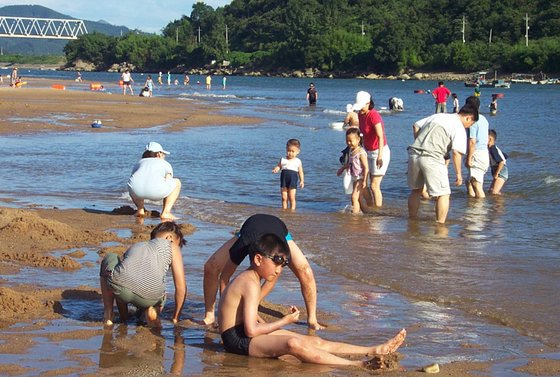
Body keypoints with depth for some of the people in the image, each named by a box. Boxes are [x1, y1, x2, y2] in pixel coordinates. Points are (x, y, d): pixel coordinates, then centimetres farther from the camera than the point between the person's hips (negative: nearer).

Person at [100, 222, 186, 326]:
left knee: (109, 259, 37)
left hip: (120, 290, 1)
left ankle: (108, 313, 28)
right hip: (149, 299, -1)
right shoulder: (172, 247, 26)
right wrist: (175, 318, 31)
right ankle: (152, 310, 6)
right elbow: (181, 287, 20)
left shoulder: (135, 246, 35)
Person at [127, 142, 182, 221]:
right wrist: (167, 210, 50)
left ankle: (140, 210, 22)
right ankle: (165, 212, 13)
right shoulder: (165, 164, 31)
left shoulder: (139, 163, 36)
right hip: (155, 190, -3)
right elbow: (168, 187, 37)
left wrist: (139, 205, 61)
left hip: (136, 190, 3)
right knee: (177, 183, 27)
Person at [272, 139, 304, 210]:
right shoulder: (283, 160, 8)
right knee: (284, 198, 5)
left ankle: (292, 210, 2)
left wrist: (301, 181, -2)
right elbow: (278, 166, 5)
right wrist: (276, 169, -19)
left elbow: (300, 172, 6)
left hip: (293, 181, -2)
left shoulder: (298, 161, 4)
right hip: (284, 180, 2)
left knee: (292, 198, -4)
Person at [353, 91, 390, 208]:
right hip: (368, 152, 8)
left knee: (374, 186, -8)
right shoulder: (360, 114, 2)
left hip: (380, 152, -8)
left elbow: (380, 137, -33)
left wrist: (380, 156, -42)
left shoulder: (374, 116, -23)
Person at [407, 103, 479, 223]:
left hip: (413, 154, 7)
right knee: (443, 194, 4)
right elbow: (456, 152, -10)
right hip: (432, 158, -7)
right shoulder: (459, 128, 0)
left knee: (416, 190, 23)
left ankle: (412, 221, 32)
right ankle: (440, 224, 0)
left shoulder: (438, 116, 21)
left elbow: (416, 126, 21)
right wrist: (458, 174, -3)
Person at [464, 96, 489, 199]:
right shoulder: (483, 119, 14)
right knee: (469, 182, 19)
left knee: (476, 184, -8)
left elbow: (472, 141, -20)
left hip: (477, 154, -10)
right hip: (485, 152, 10)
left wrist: (469, 158, -18)